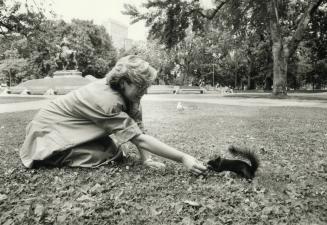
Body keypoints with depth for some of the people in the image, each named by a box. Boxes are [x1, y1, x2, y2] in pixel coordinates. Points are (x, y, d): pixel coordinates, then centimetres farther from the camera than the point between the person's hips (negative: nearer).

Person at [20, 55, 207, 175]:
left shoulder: (125, 92, -12)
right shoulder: (107, 101, -36)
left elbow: (139, 127, -11)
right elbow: (139, 138, -38)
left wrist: (147, 159, -22)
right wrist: (183, 158, -39)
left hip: (73, 129, 7)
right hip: (51, 129, -7)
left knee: (116, 150, -6)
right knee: (107, 154, -22)